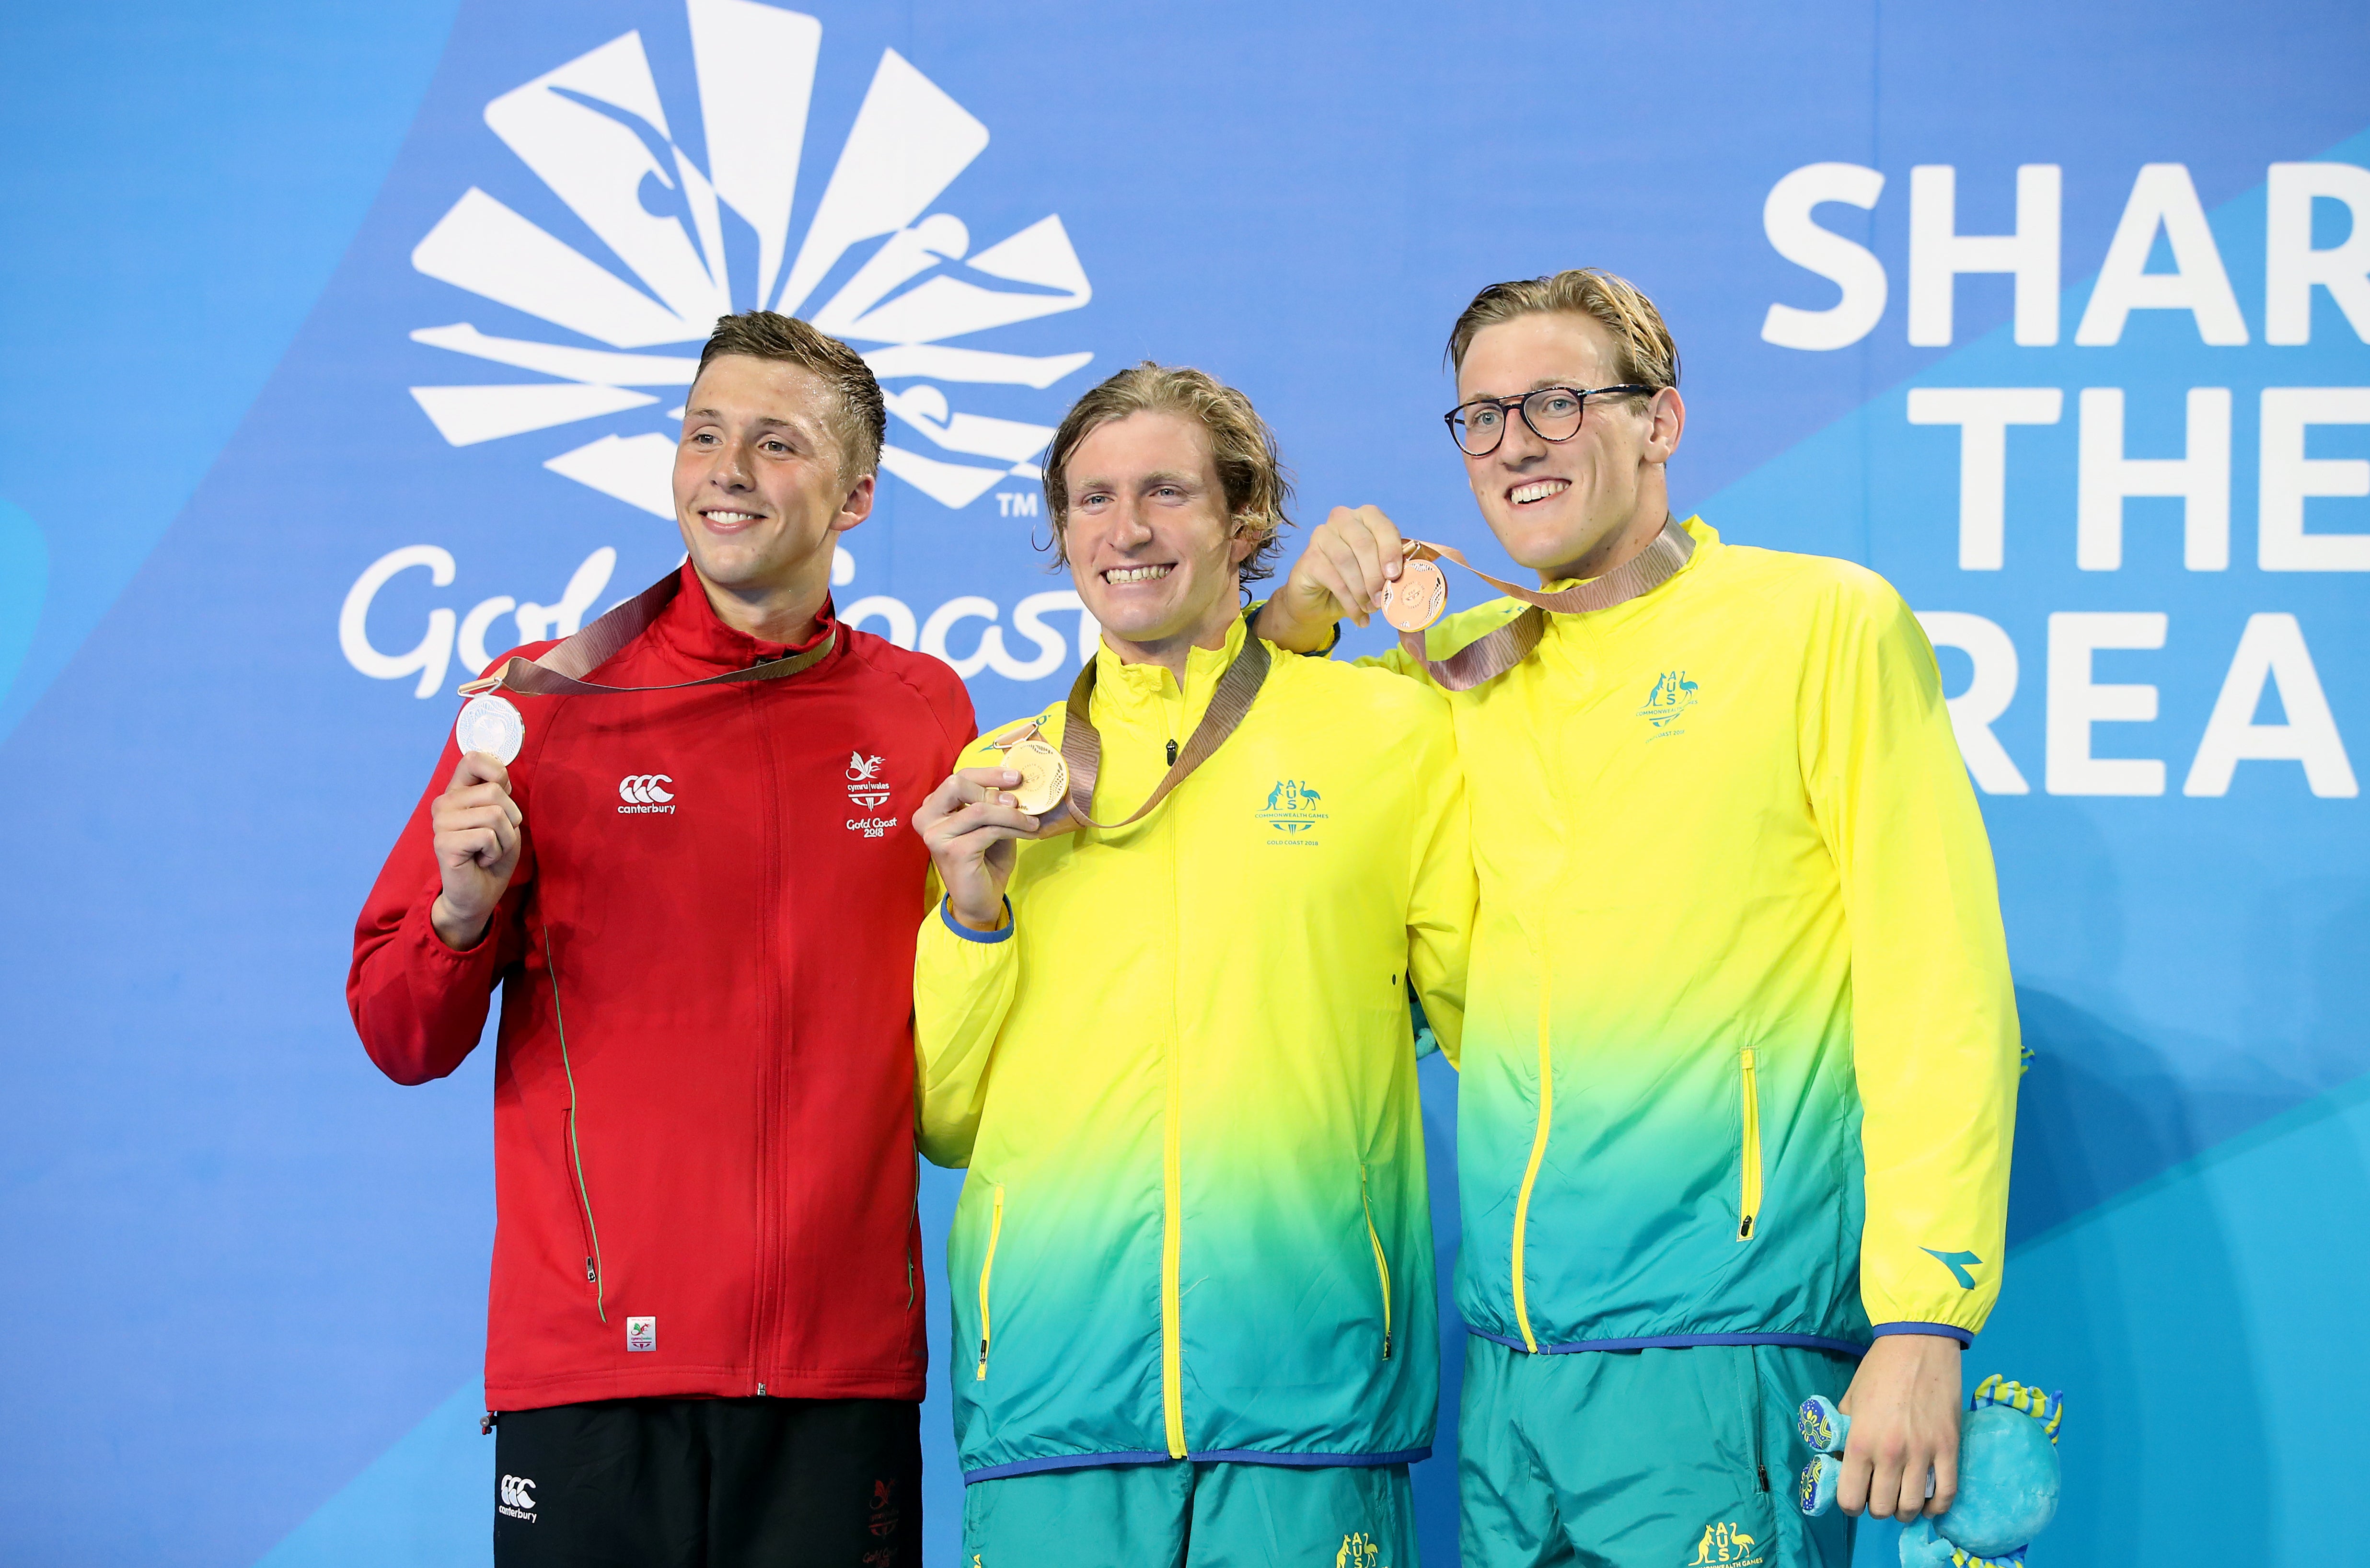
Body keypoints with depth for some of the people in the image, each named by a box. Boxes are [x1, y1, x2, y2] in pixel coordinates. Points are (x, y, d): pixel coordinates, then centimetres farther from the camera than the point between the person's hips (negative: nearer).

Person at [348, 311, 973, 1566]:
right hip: (589, 1367, -2)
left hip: (843, 1369, 2)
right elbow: (403, 1041, 5)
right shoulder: (541, 701, 3)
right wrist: (465, 909, -14)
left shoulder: (924, 712, 8)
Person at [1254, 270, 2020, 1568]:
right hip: (1506, 1357, 5)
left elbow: (1941, 994, -6)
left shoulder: (1825, 623, -1)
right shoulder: (1464, 666, 13)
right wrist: (1298, 612, 5)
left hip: (1719, 1355, -5)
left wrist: (1922, 1319, -14)